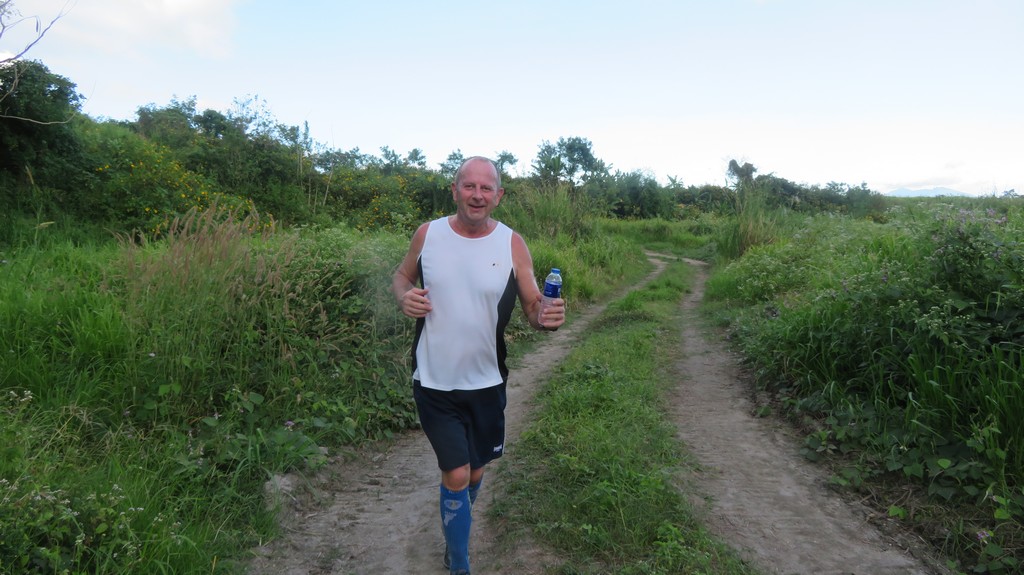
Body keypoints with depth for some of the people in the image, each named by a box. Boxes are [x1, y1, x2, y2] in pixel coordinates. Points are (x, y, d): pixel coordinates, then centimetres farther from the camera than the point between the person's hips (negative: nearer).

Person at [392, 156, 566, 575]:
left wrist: (548, 318, -28)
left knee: (476, 468, 19)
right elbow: (402, 276, 11)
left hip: (487, 383, 2)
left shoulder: (512, 244, -8)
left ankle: (456, 523, 53)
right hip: (434, 383, -1)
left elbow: (533, 306, -5)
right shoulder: (427, 234, -6)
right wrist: (404, 297, -12)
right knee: (456, 475, -1)